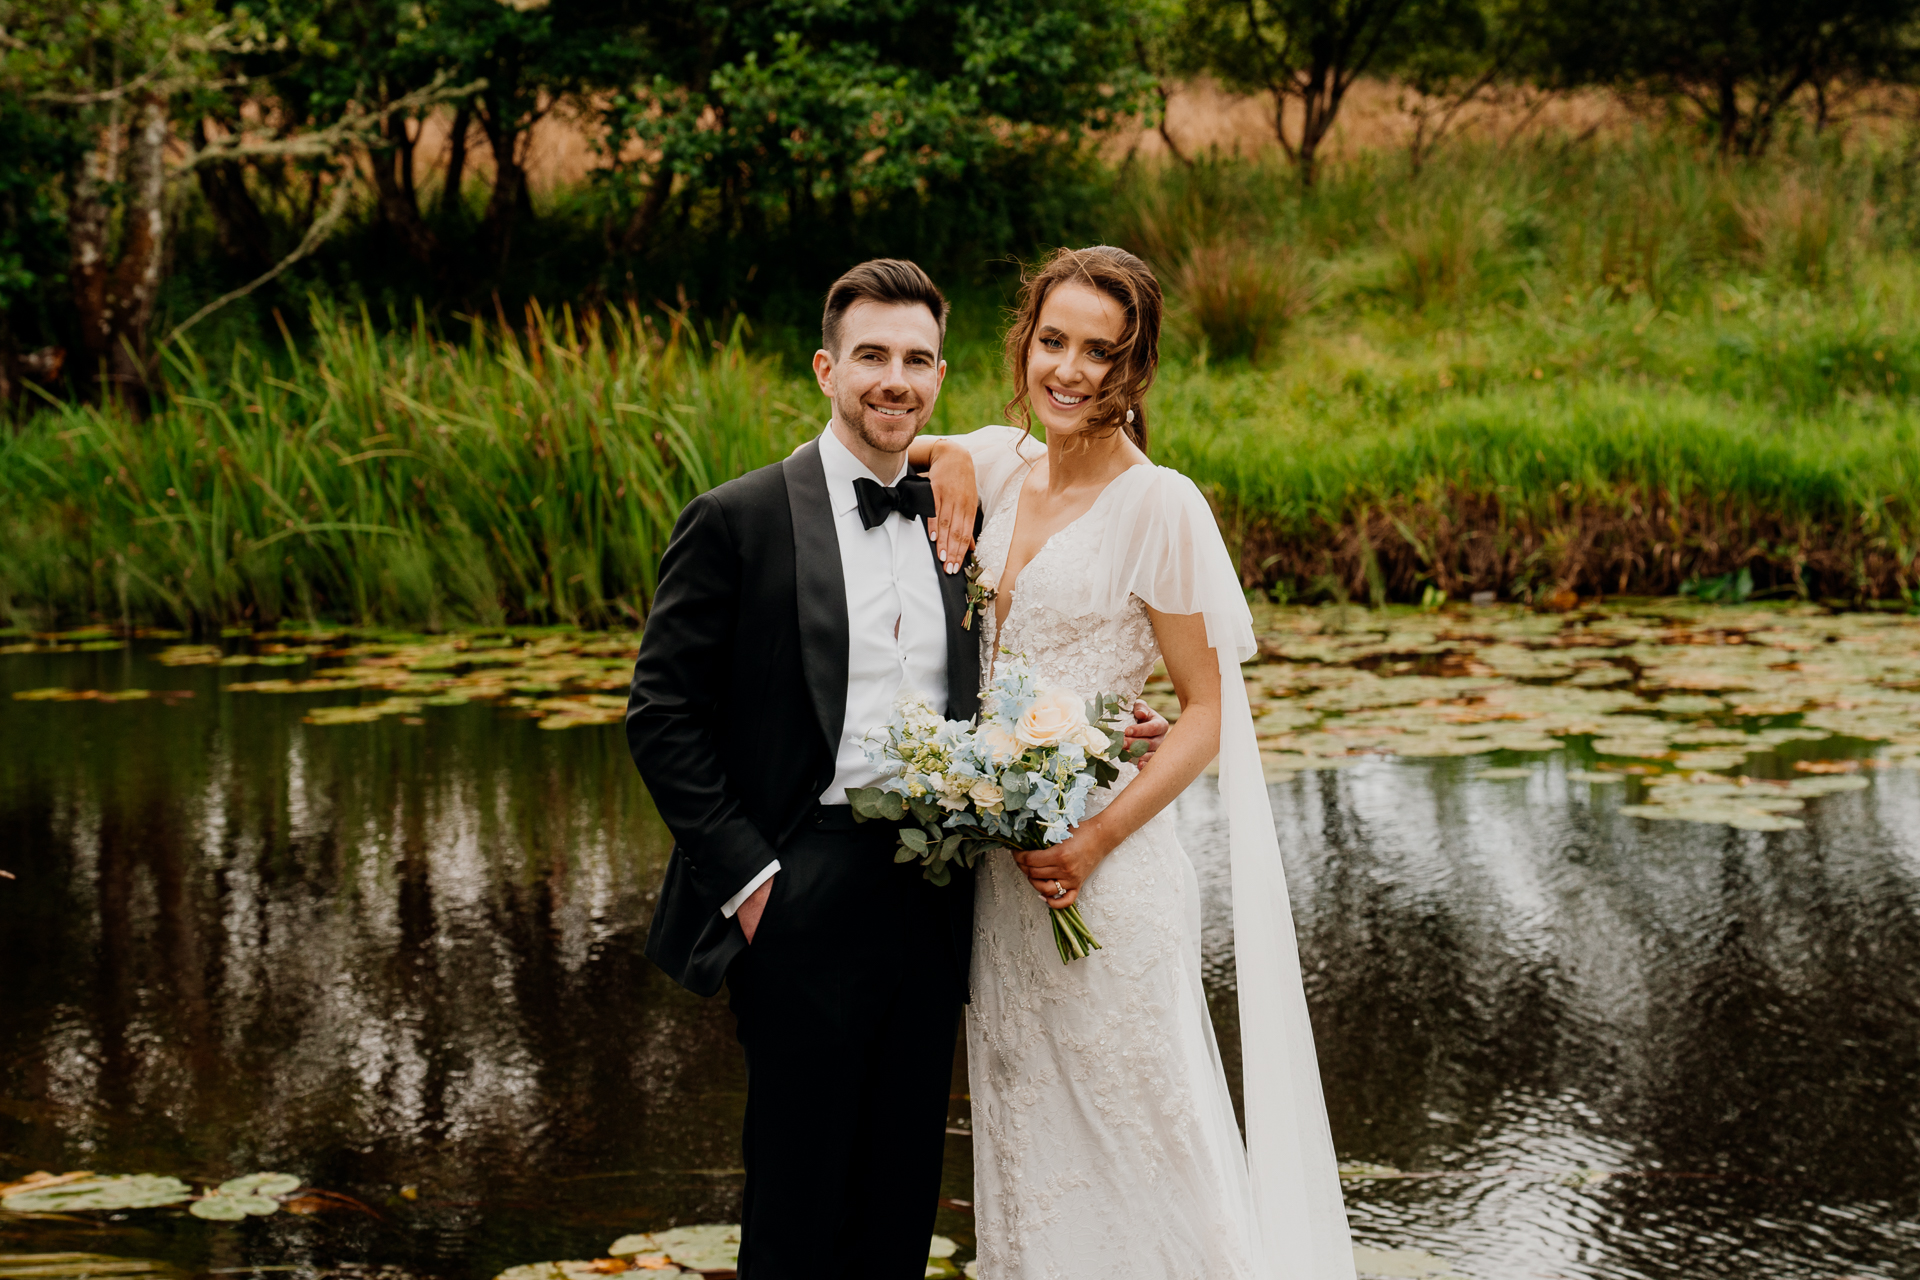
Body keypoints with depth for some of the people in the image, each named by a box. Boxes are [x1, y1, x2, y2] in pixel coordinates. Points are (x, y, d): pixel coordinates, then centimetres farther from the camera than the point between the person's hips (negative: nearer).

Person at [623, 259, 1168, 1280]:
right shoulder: (738, 521, -6)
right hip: (806, 906, -5)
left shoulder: (958, 520, 10)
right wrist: (743, 876, -11)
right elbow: (662, 716, -6)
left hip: (936, 902, 5)